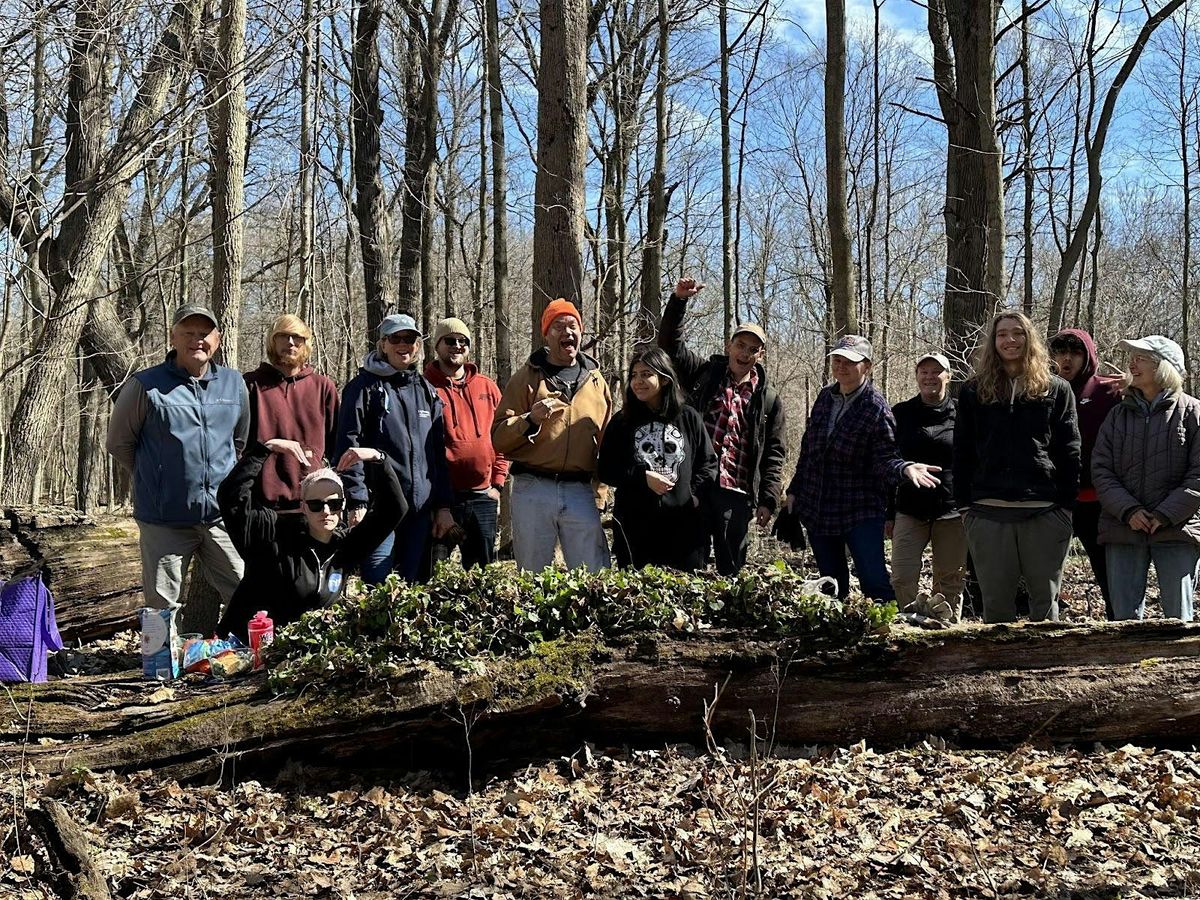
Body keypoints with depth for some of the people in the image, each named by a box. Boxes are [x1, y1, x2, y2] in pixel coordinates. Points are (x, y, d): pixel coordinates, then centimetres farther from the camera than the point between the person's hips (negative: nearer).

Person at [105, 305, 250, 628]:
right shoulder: (146, 386, -5)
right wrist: (154, 481, 11)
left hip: (222, 516, 3)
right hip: (165, 519, -3)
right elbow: (118, 443, 5)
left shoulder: (234, 384, 7)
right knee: (163, 609, 4)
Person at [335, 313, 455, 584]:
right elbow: (349, 447, -6)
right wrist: (357, 502, -15)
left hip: (421, 508, 5)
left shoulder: (427, 392, 17)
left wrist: (443, 505, 11)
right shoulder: (364, 387, 1)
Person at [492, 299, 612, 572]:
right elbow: (498, 439, -1)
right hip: (533, 490, -2)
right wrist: (530, 420, -18)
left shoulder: (596, 381, 14)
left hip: (581, 492, 2)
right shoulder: (527, 378, 5)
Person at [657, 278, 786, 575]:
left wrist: (768, 499, 0)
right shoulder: (704, 373, 10)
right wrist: (679, 300, -8)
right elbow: (670, 343, 4)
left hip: (736, 495, 1)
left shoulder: (768, 399, 11)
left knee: (732, 569, 6)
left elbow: (773, 453, 9)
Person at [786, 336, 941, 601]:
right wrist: (795, 490, 18)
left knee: (874, 580, -13)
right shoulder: (825, 397, 8)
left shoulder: (876, 408, -11)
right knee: (832, 586, 11)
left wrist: (905, 468, -35)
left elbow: (884, 458, -13)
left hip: (860, 512, -6)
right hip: (816, 508, 6)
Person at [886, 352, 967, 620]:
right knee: (902, 580, -9)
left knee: (950, 582, 5)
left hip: (952, 510, -1)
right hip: (910, 510, 1)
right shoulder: (901, 414, 8)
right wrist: (888, 513, 6)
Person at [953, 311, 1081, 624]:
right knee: (995, 602, 4)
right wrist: (964, 504, 2)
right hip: (988, 512, 1)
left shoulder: (1056, 390, 9)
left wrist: (1067, 504, -3)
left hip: (1045, 512, -1)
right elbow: (962, 453, 9)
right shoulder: (974, 392, 11)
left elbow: (1069, 452, 5)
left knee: (1046, 600, 6)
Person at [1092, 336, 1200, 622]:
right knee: (1124, 618, 5)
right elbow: (1101, 471, 5)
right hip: (1123, 531, 3)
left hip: (1177, 532, -3)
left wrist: (1165, 515, -14)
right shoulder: (1118, 415, 12)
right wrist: (1128, 511, -11)